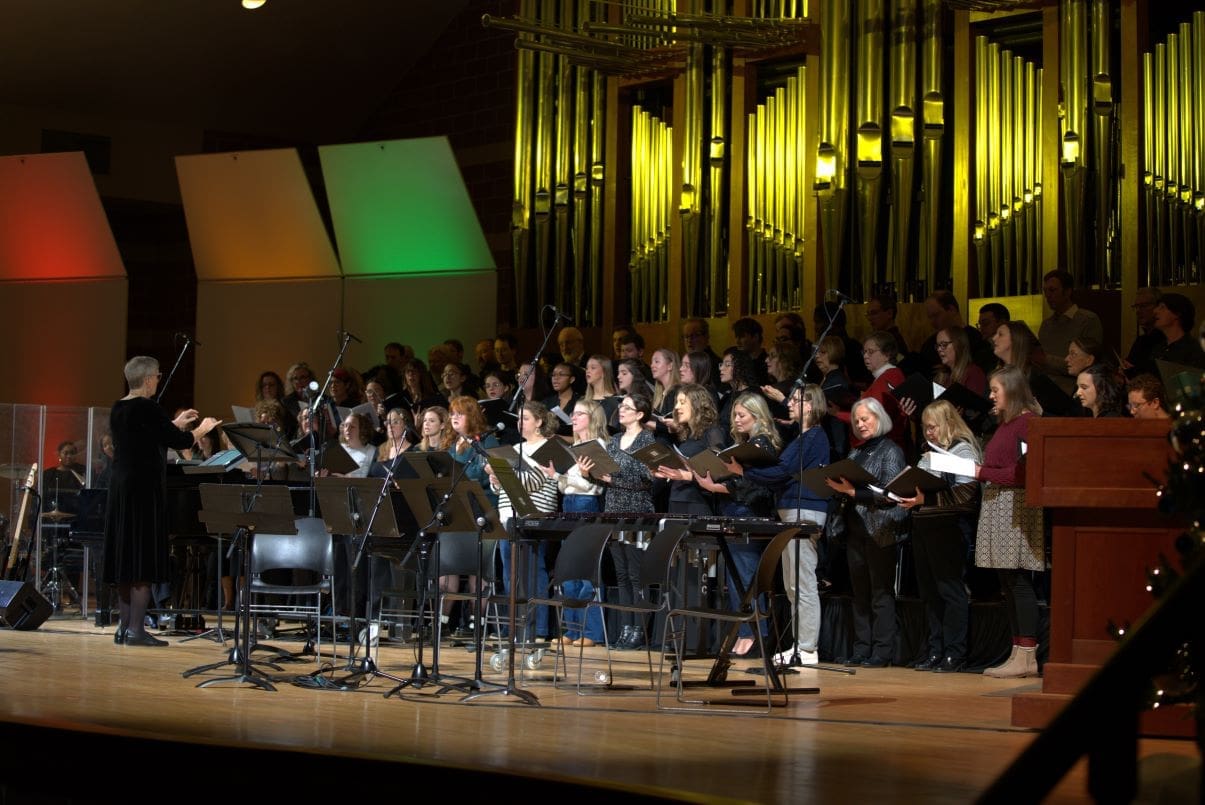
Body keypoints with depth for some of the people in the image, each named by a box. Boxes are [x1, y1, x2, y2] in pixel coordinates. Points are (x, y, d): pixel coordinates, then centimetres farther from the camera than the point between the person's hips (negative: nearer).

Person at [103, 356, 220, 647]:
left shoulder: (118, 409, 11)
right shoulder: (146, 407, -14)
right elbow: (178, 441, -12)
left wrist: (176, 424, 28)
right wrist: (204, 428, 6)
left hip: (121, 489, 9)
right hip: (145, 490, -8)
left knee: (126, 558, 11)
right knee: (144, 559, -5)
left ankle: (123, 626, 14)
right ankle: (136, 629, -7)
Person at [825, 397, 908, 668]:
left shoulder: (890, 451, -4)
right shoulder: (856, 453, 17)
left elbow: (889, 494, -13)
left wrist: (853, 492, -18)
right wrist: (838, 487, -2)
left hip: (880, 531, -7)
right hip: (856, 530, 7)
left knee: (881, 592, -4)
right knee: (860, 592, 7)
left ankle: (882, 653, -2)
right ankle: (861, 650, 11)